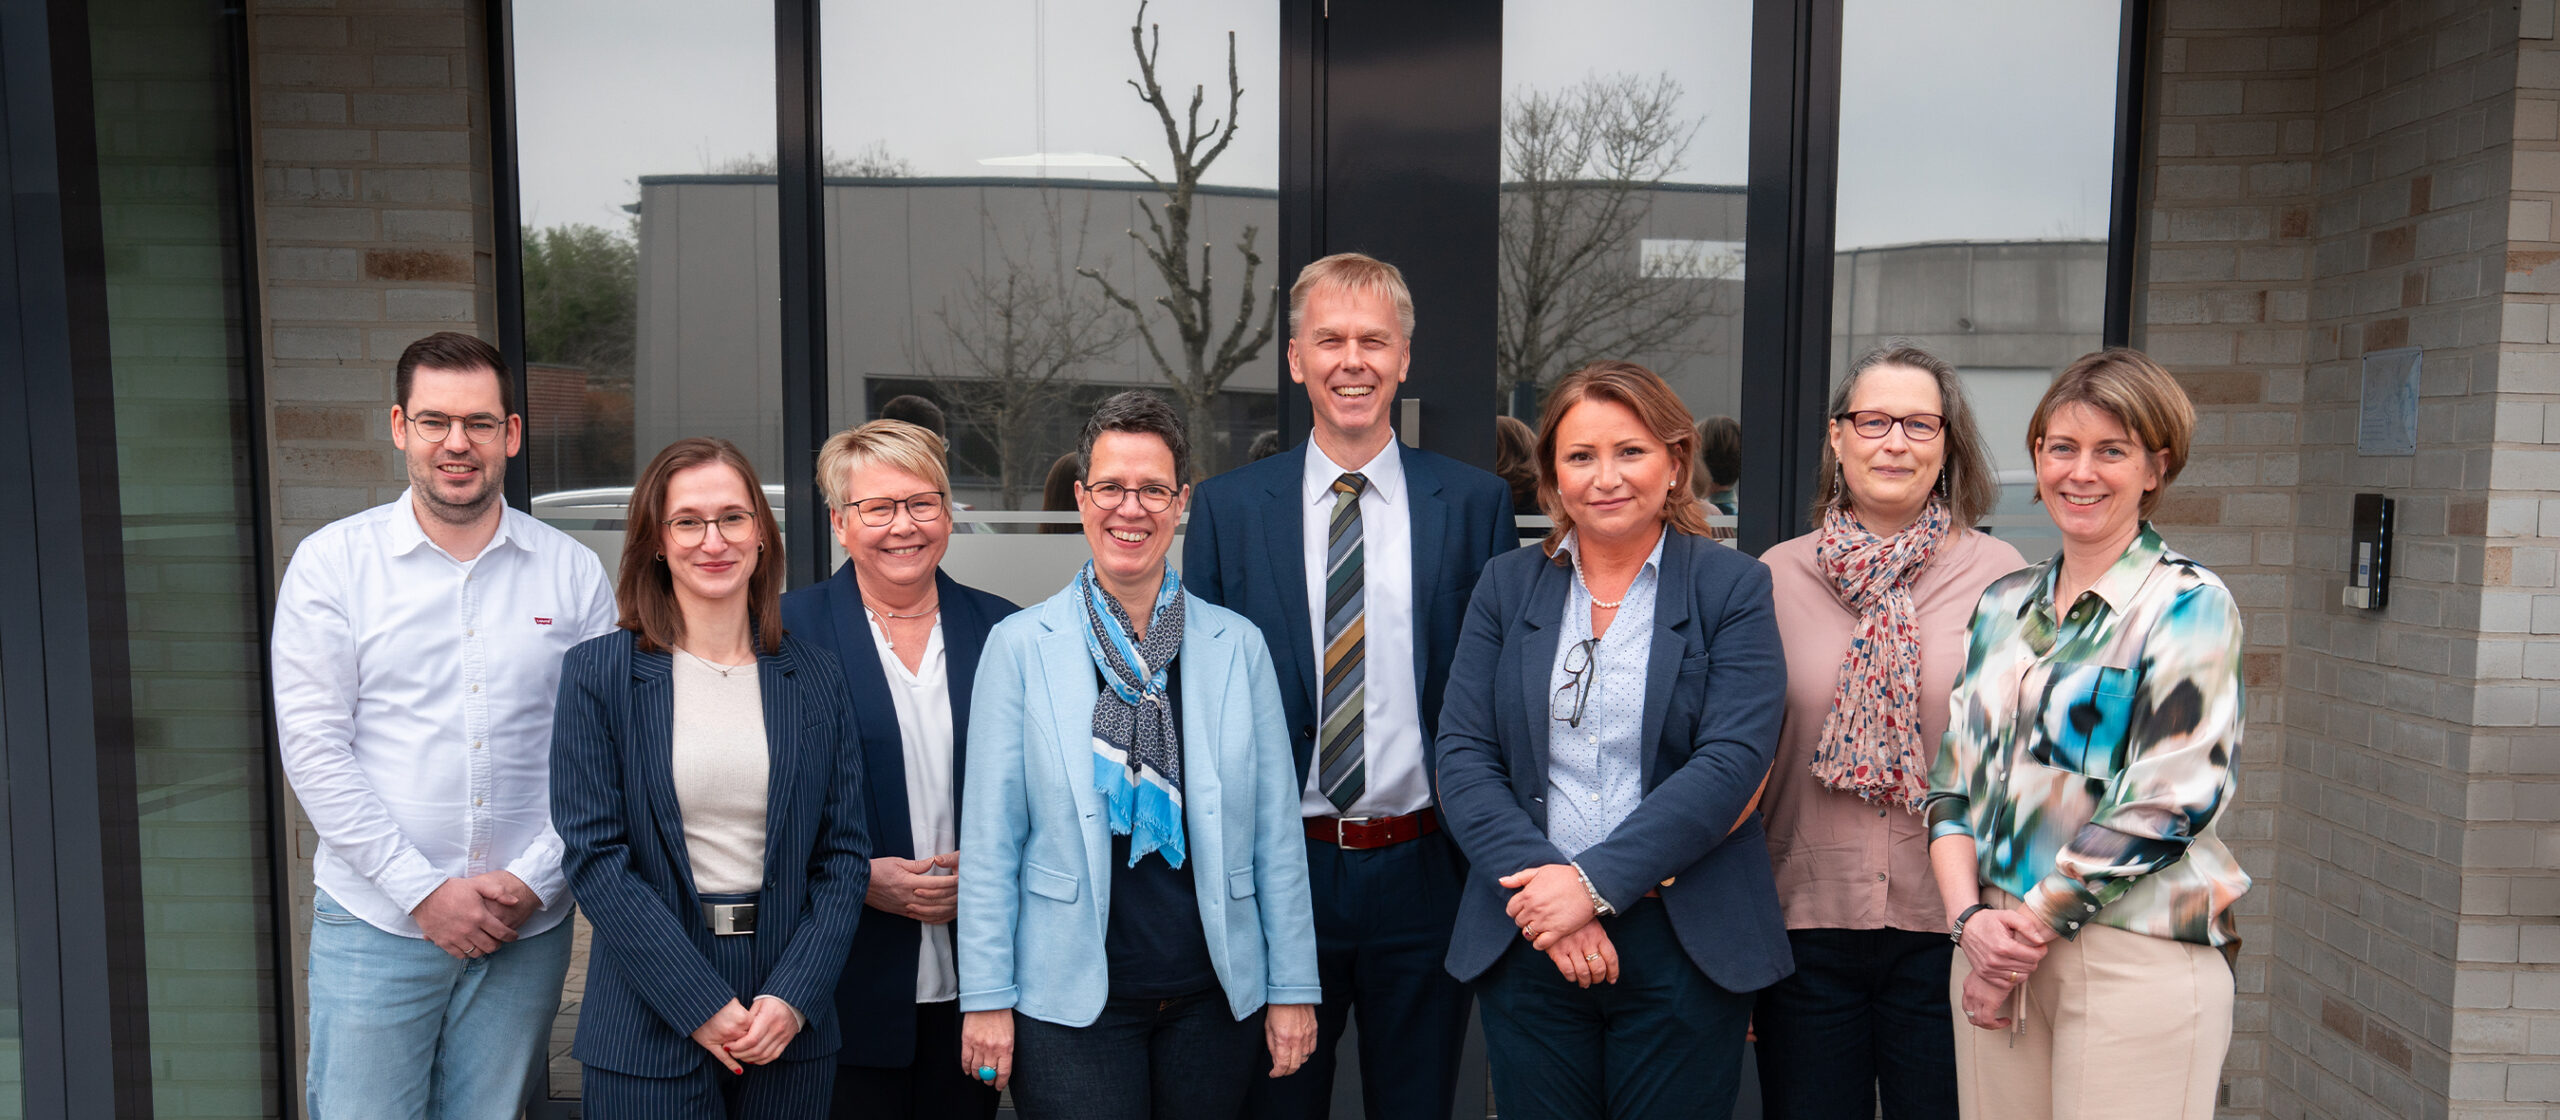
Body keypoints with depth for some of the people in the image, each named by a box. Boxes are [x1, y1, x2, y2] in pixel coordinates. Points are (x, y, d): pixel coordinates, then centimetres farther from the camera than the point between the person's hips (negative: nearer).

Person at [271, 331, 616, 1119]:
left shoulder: (571, 571, 4)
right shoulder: (331, 562, 0)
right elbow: (313, 748, -5)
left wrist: (536, 879, -8)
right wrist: (423, 891, -10)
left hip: (528, 928, 1)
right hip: (374, 921, -1)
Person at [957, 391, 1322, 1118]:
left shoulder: (1239, 646, 3)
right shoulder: (1020, 645, -2)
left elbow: (1277, 832, 4)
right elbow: (989, 836, -1)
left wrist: (1293, 988, 3)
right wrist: (986, 996, -4)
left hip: (1216, 996, 2)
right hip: (1069, 998, -2)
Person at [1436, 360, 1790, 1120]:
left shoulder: (1732, 587, -1)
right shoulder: (1506, 586, 6)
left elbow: (1733, 761, -11)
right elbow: (1462, 757, 0)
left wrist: (1596, 882, -18)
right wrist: (1538, 881, -15)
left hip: (1686, 946, -2)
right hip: (1527, 943, 2)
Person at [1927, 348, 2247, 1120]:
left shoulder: (2190, 606, -5)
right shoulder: (2003, 605, 12)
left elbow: (2167, 801, -12)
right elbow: (1954, 779, 9)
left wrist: (2032, 923, -11)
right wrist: (1971, 918, -6)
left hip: (2135, 960, -5)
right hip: (1995, 946, 5)